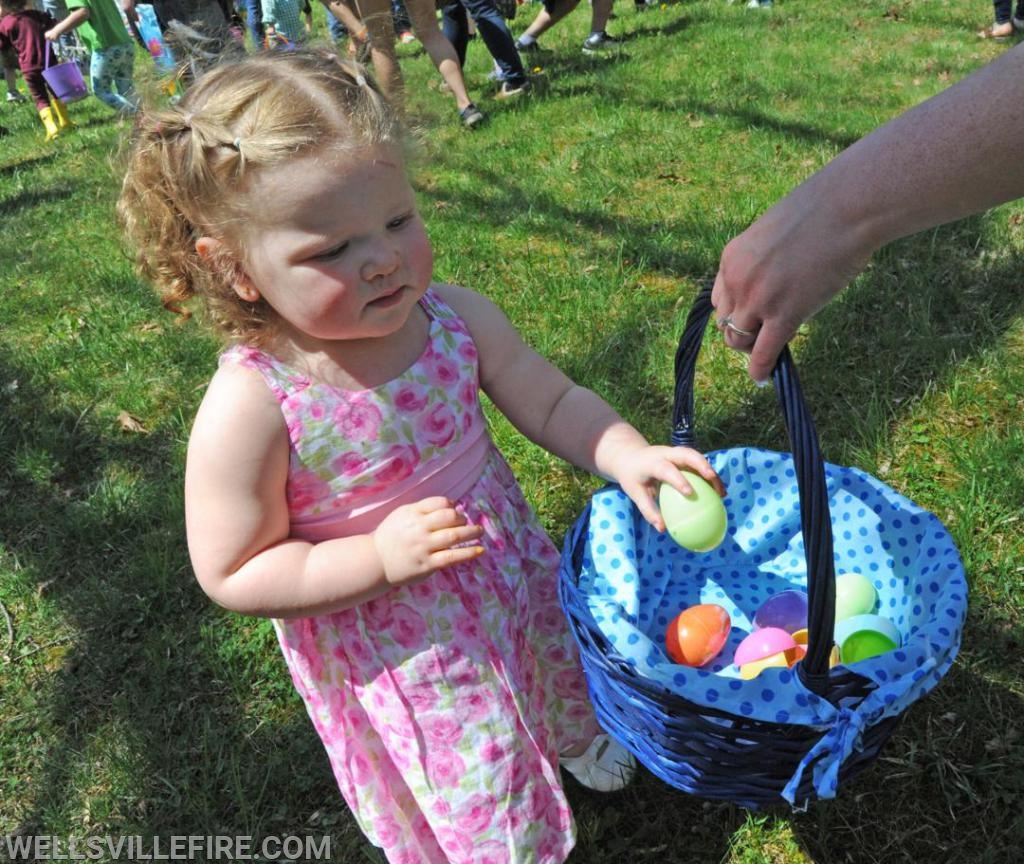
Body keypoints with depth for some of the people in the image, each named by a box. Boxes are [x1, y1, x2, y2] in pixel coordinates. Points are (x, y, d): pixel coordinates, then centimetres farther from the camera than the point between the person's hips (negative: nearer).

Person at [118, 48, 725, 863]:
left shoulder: (456, 317, -16)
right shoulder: (250, 408, -29)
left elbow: (553, 401, -5)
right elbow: (232, 575, -20)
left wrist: (627, 454, -23)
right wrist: (379, 558, -31)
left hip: (515, 575, 5)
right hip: (394, 651, -4)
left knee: (563, 680, 34)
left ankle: (576, 736, 70)